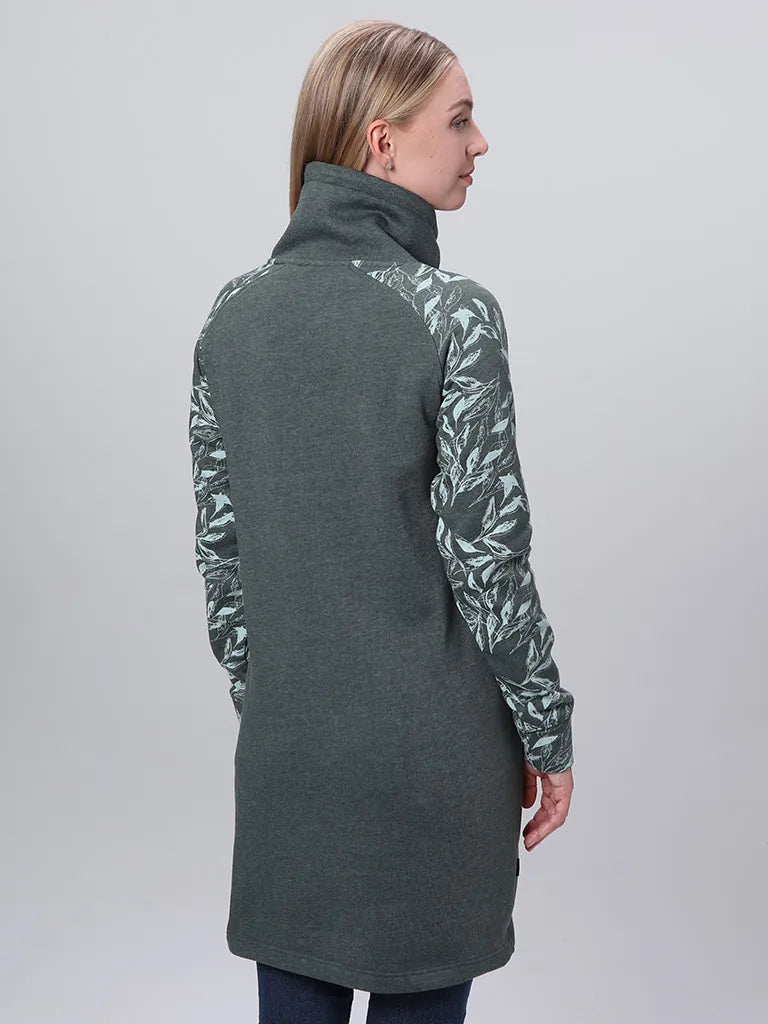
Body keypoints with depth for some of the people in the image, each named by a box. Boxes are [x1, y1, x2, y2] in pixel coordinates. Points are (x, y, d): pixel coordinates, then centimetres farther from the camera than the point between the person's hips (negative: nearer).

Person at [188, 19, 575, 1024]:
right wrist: (550, 737, -3)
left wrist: (258, 693, 16)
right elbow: (487, 555, -15)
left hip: (285, 747, 5)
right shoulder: (452, 313, -16)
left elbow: (219, 543, 5)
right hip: (431, 750, -5)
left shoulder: (235, 311, 1)